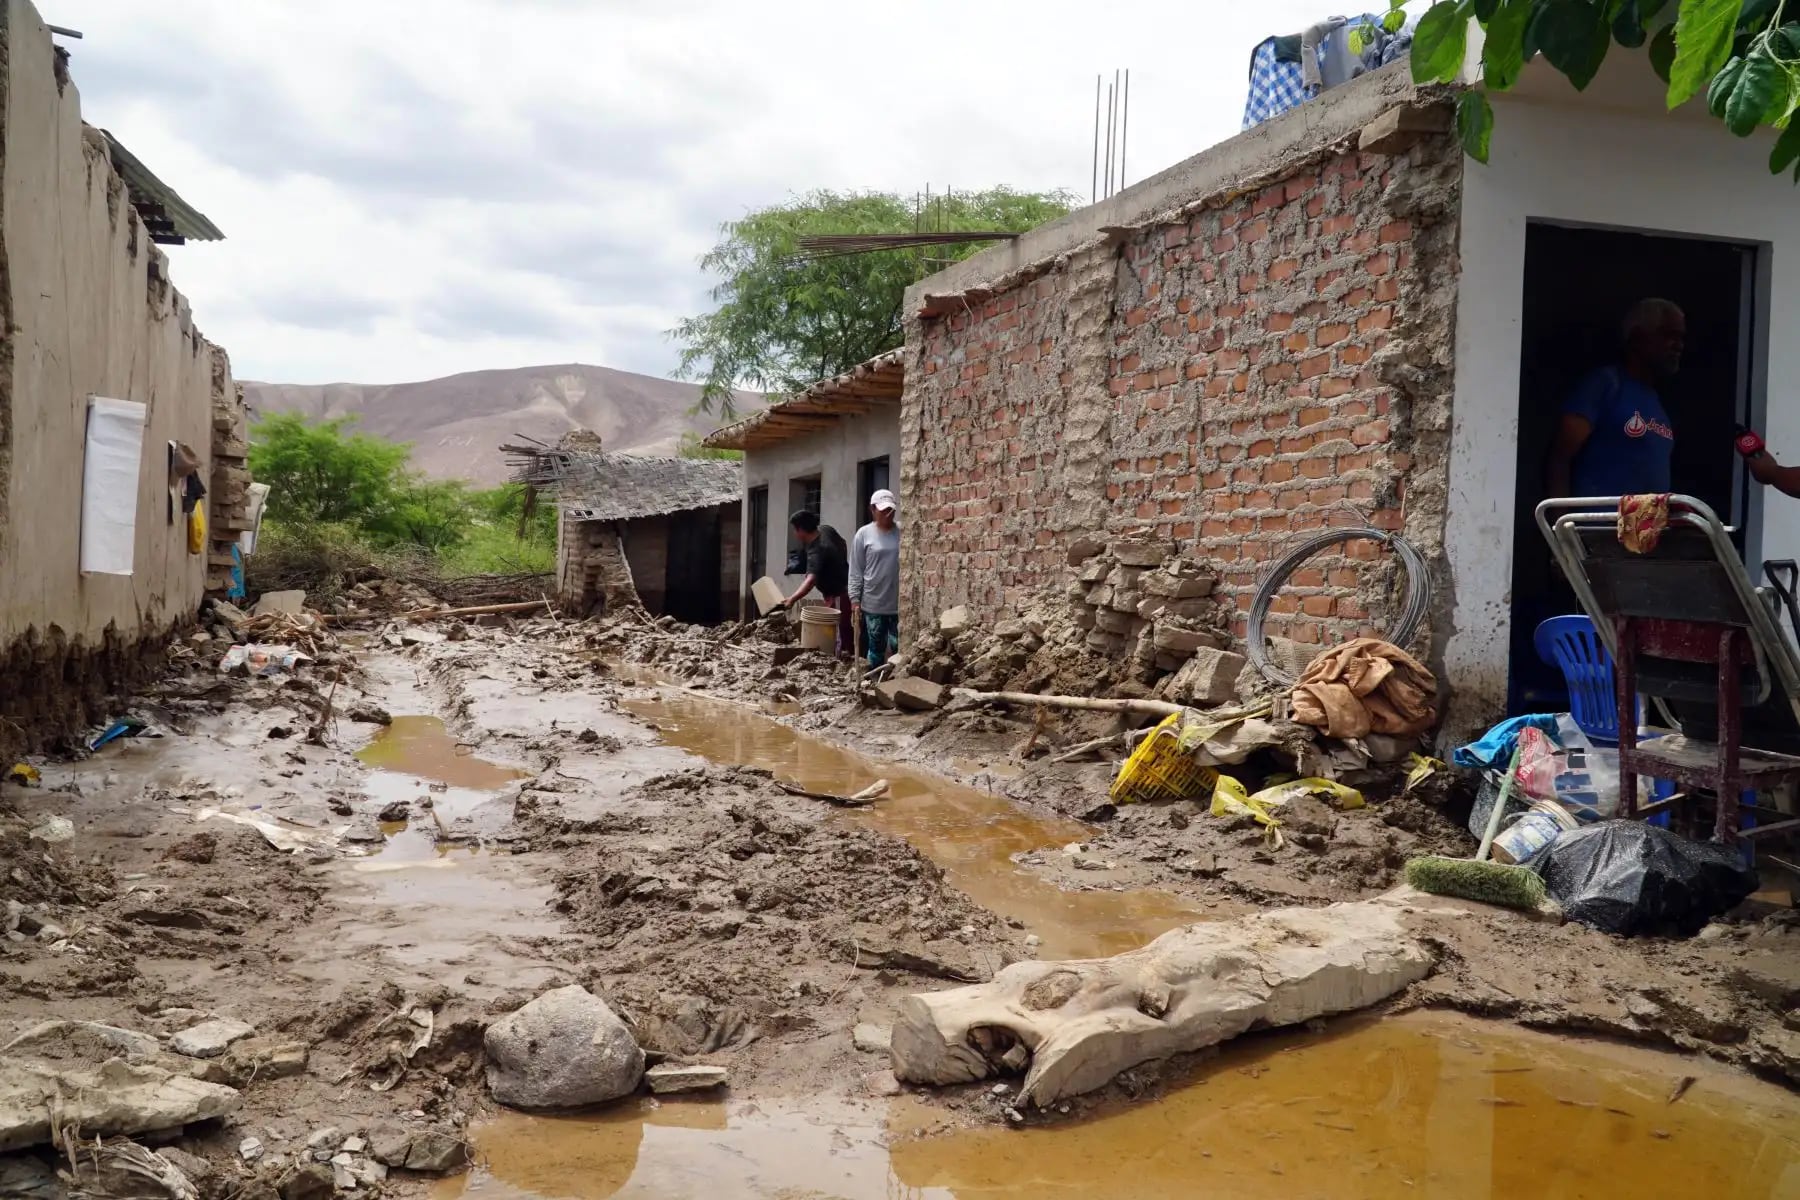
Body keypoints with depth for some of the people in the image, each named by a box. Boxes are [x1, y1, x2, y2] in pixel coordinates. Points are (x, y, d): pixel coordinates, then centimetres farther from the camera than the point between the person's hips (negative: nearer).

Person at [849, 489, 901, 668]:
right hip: (873, 604, 0)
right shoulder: (864, 534, 0)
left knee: (899, 646, 1)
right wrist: (855, 601, -4)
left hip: (900, 603, 1)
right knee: (875, 648, 8)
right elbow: (856, 572, 1)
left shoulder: (903, 531, 1)